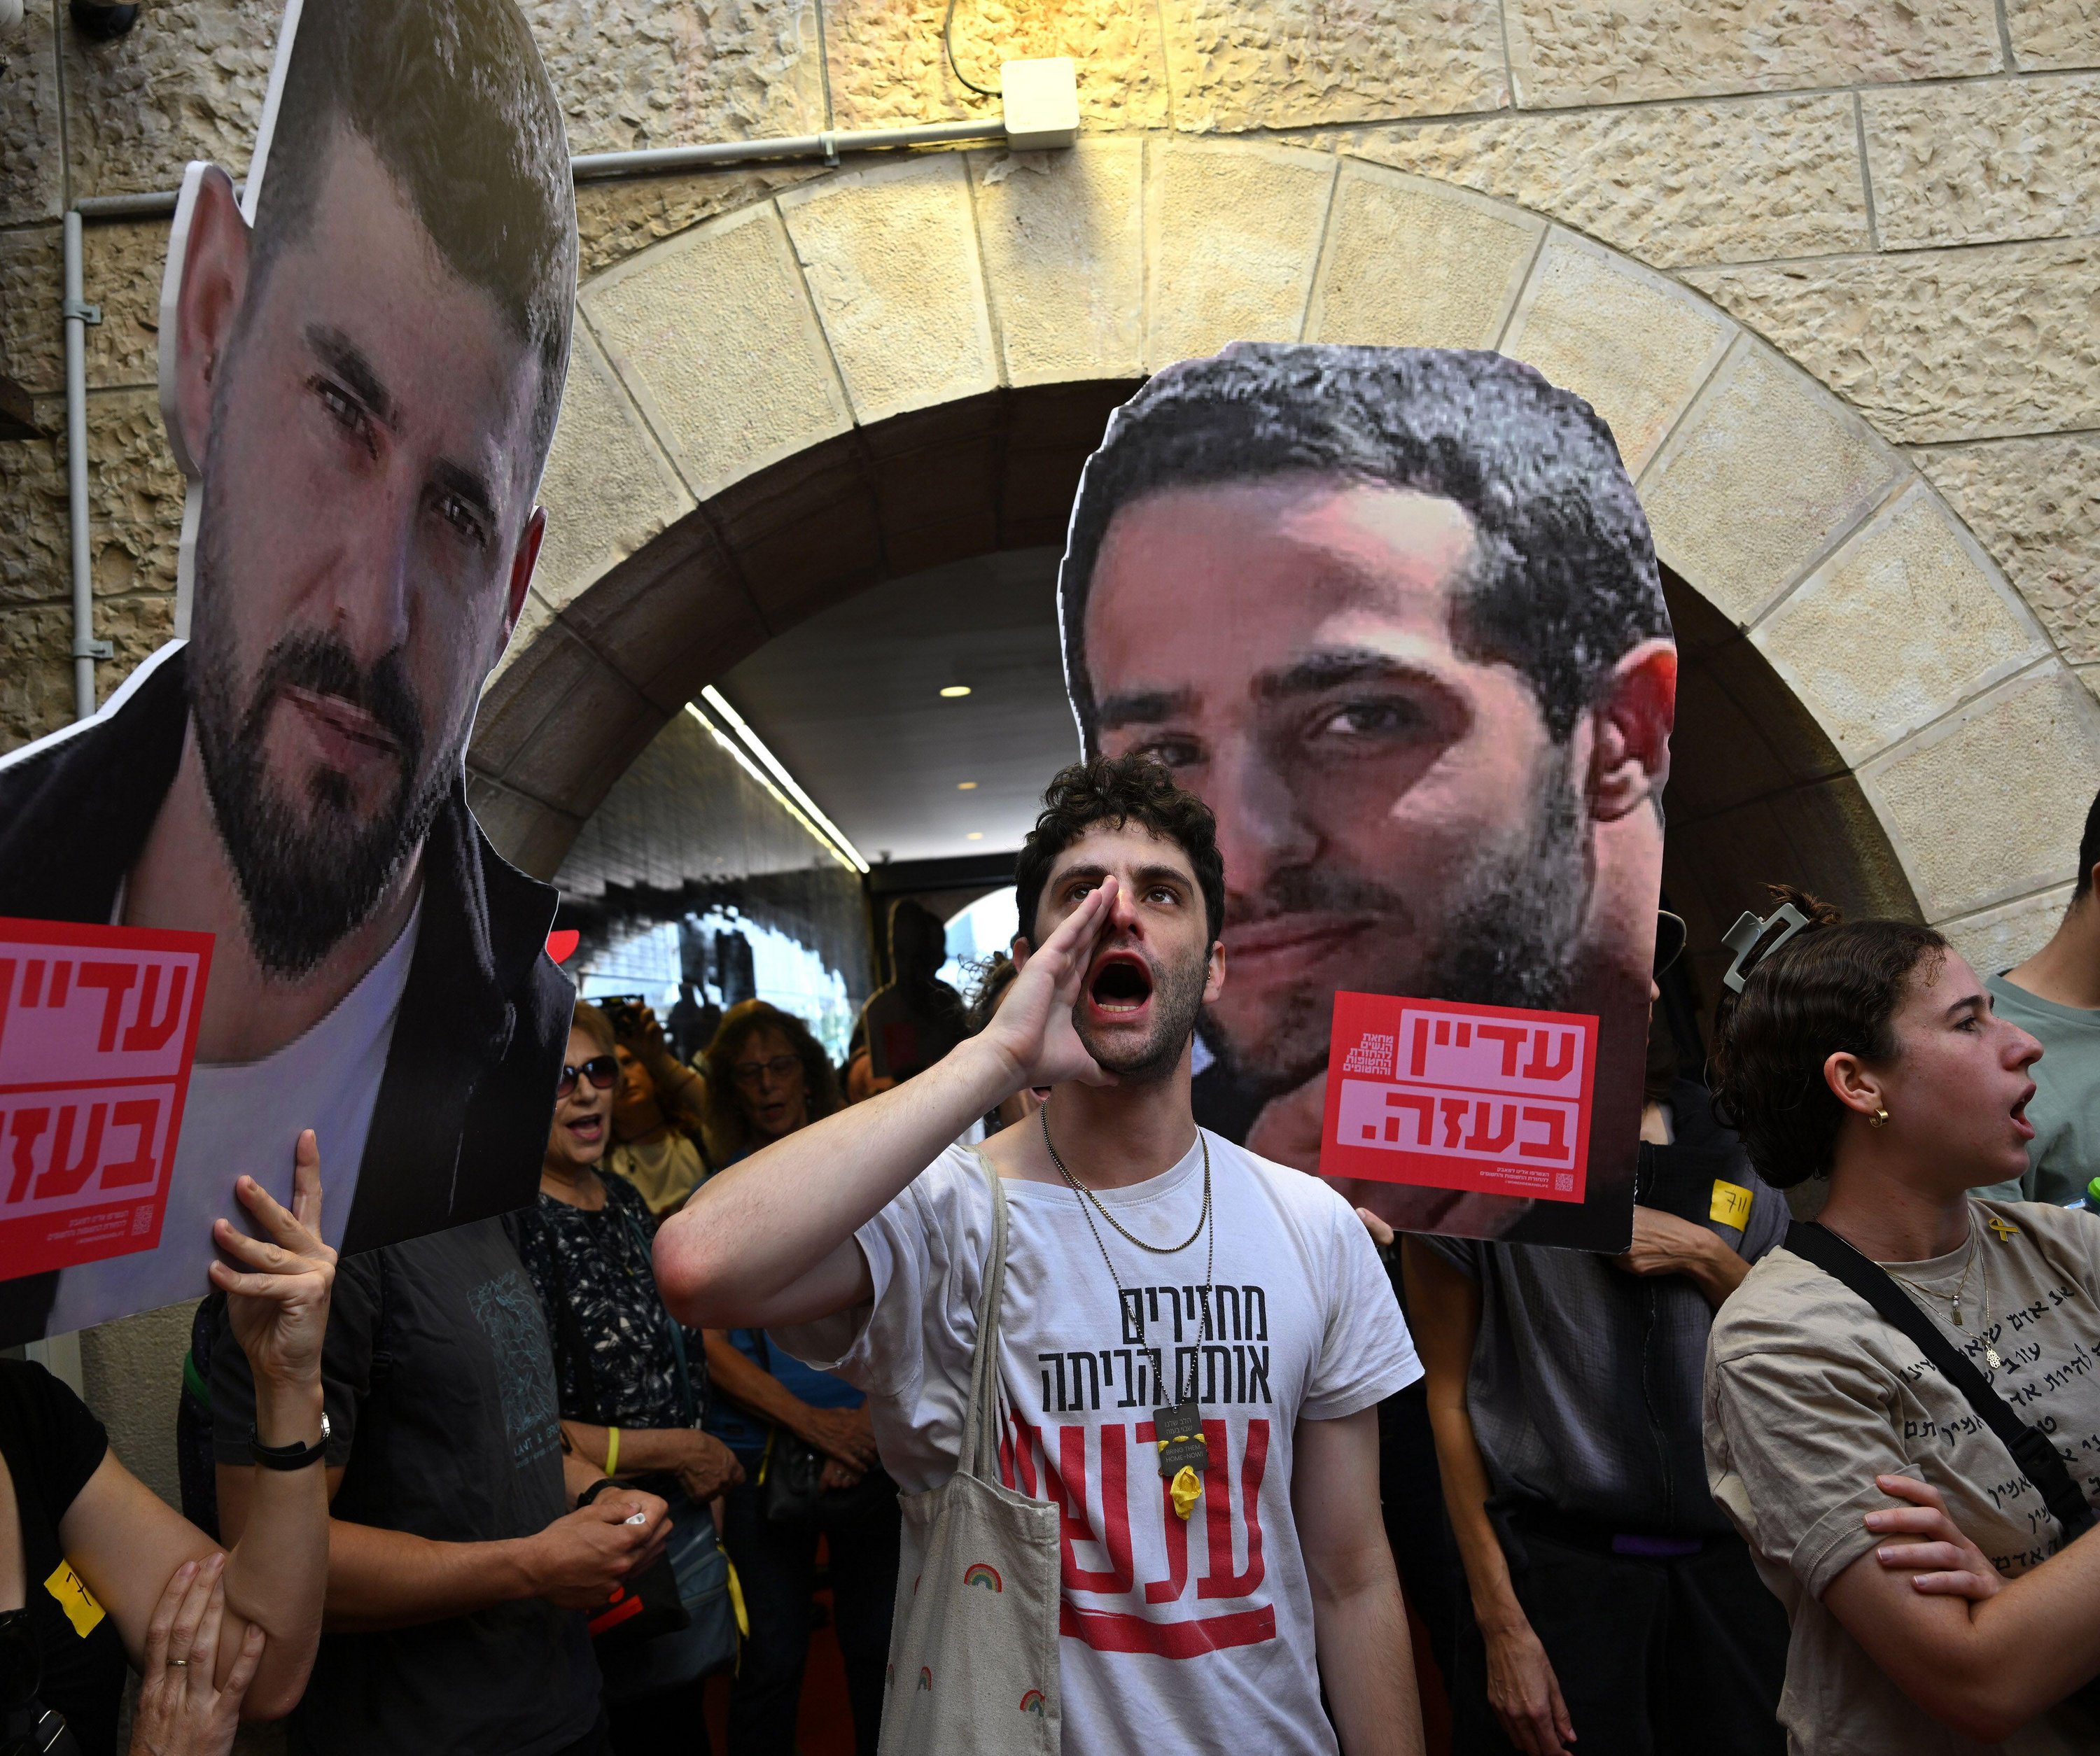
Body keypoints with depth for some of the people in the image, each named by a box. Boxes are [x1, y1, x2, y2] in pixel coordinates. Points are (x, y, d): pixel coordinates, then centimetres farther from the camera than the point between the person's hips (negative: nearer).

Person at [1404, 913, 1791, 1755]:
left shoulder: (1729, 1147, 8)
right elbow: (1449, 1397, -5)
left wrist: (1706, 1258, -4)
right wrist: (1500, 1622, -8)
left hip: (1729, 1555, 4)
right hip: (1556, 1563, -4)